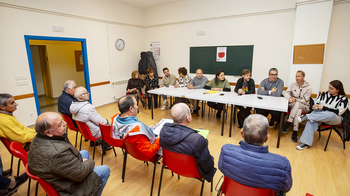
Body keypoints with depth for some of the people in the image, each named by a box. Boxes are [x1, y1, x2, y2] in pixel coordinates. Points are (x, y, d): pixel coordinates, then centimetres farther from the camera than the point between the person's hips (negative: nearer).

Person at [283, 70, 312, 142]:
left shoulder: (308, 88, -4)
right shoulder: (292, 85, 6)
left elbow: (304, 101, -10)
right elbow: (286, 93, -5)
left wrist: (295, 99, -27)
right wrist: (289, 98, -27)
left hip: (304, 107, -2)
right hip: (292, 106, 2)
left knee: (297, 104, -38)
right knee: (298, 110, -35)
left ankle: (288, 123, -39)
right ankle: (295, 132, -37)